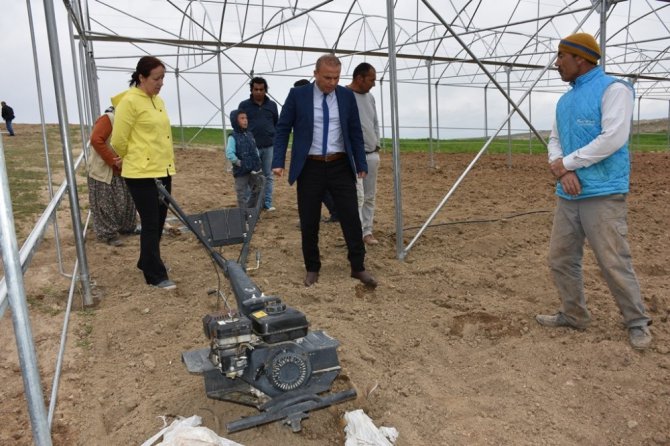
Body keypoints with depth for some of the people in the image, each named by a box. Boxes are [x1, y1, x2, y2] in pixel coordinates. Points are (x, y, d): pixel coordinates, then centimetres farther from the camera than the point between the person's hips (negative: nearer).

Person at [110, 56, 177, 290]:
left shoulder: (158, 101, 13)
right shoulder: (130, 101, -13)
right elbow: (119, 140, -10)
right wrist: (132, 161, 6)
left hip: (163, 171, 8)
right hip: (142, 173, -8)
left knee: (158, 222, 16)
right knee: (151, 224, -3)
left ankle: (147, 261, 34)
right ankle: (156, 275, 6)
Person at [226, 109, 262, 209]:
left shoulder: (250, 135, 9)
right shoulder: (233, 137, -11)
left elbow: (255, 150, 19)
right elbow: (229, 154, -20)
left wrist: (257, 161, 8)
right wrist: (239, 163, -17)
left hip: (254, 170, 7)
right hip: (241, 171, -7)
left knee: (257, 191, 15)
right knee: (242, 194, 2)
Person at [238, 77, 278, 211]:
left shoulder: (272, 105, 7)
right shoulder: (244, 105, 1)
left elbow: (277, 124, 12)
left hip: (269, 147, 2)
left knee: (268, 176, 8)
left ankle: (268, 203, 15)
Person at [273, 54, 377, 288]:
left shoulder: (347, 96, 4)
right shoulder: (297, 95, -2)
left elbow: (355, 132, 8)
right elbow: (282, 129, 1)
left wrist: (361, 164, 5)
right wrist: (278, 162, -7)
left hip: (341, 166, 2)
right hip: (310, 167, -1)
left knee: (351, 217, 2)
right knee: (309, 222, 6)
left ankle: (358, 267, 14)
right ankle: (312, 269, 22)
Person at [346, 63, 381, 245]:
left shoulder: (370, 97, 13)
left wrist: (377, 146, 16)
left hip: (372, 154, 8)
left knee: (370, 196, 10)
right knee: (357, 196, -10)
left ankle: (367, 231, 19)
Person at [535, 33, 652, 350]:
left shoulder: (613, 89, -7)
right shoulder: (565, 100, 17)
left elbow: (613, 138, -18)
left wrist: (567, 162, -11)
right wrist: (561, 170, -7)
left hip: (603, 195, -8)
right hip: (568, 195, 8)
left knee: (614, 263, -4)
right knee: (561, 259, 10)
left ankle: (638, 323, 14)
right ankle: (574, 314, 25)